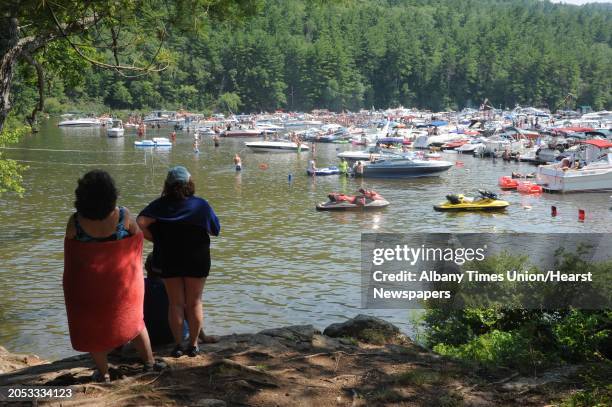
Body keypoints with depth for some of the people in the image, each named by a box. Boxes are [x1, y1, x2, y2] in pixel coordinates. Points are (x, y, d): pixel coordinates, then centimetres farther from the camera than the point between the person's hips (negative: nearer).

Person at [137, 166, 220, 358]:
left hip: (169, 262, 1)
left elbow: (140, 224, -22)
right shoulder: (201, 205, -9)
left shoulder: (160, 205, -9)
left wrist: (155, 239, -7)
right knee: (194, 303, 12)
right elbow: (215, 230, -1)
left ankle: (178, 345, 15)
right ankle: (193, 345, 17)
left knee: (176, 303, 12)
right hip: (196, 261, 0)